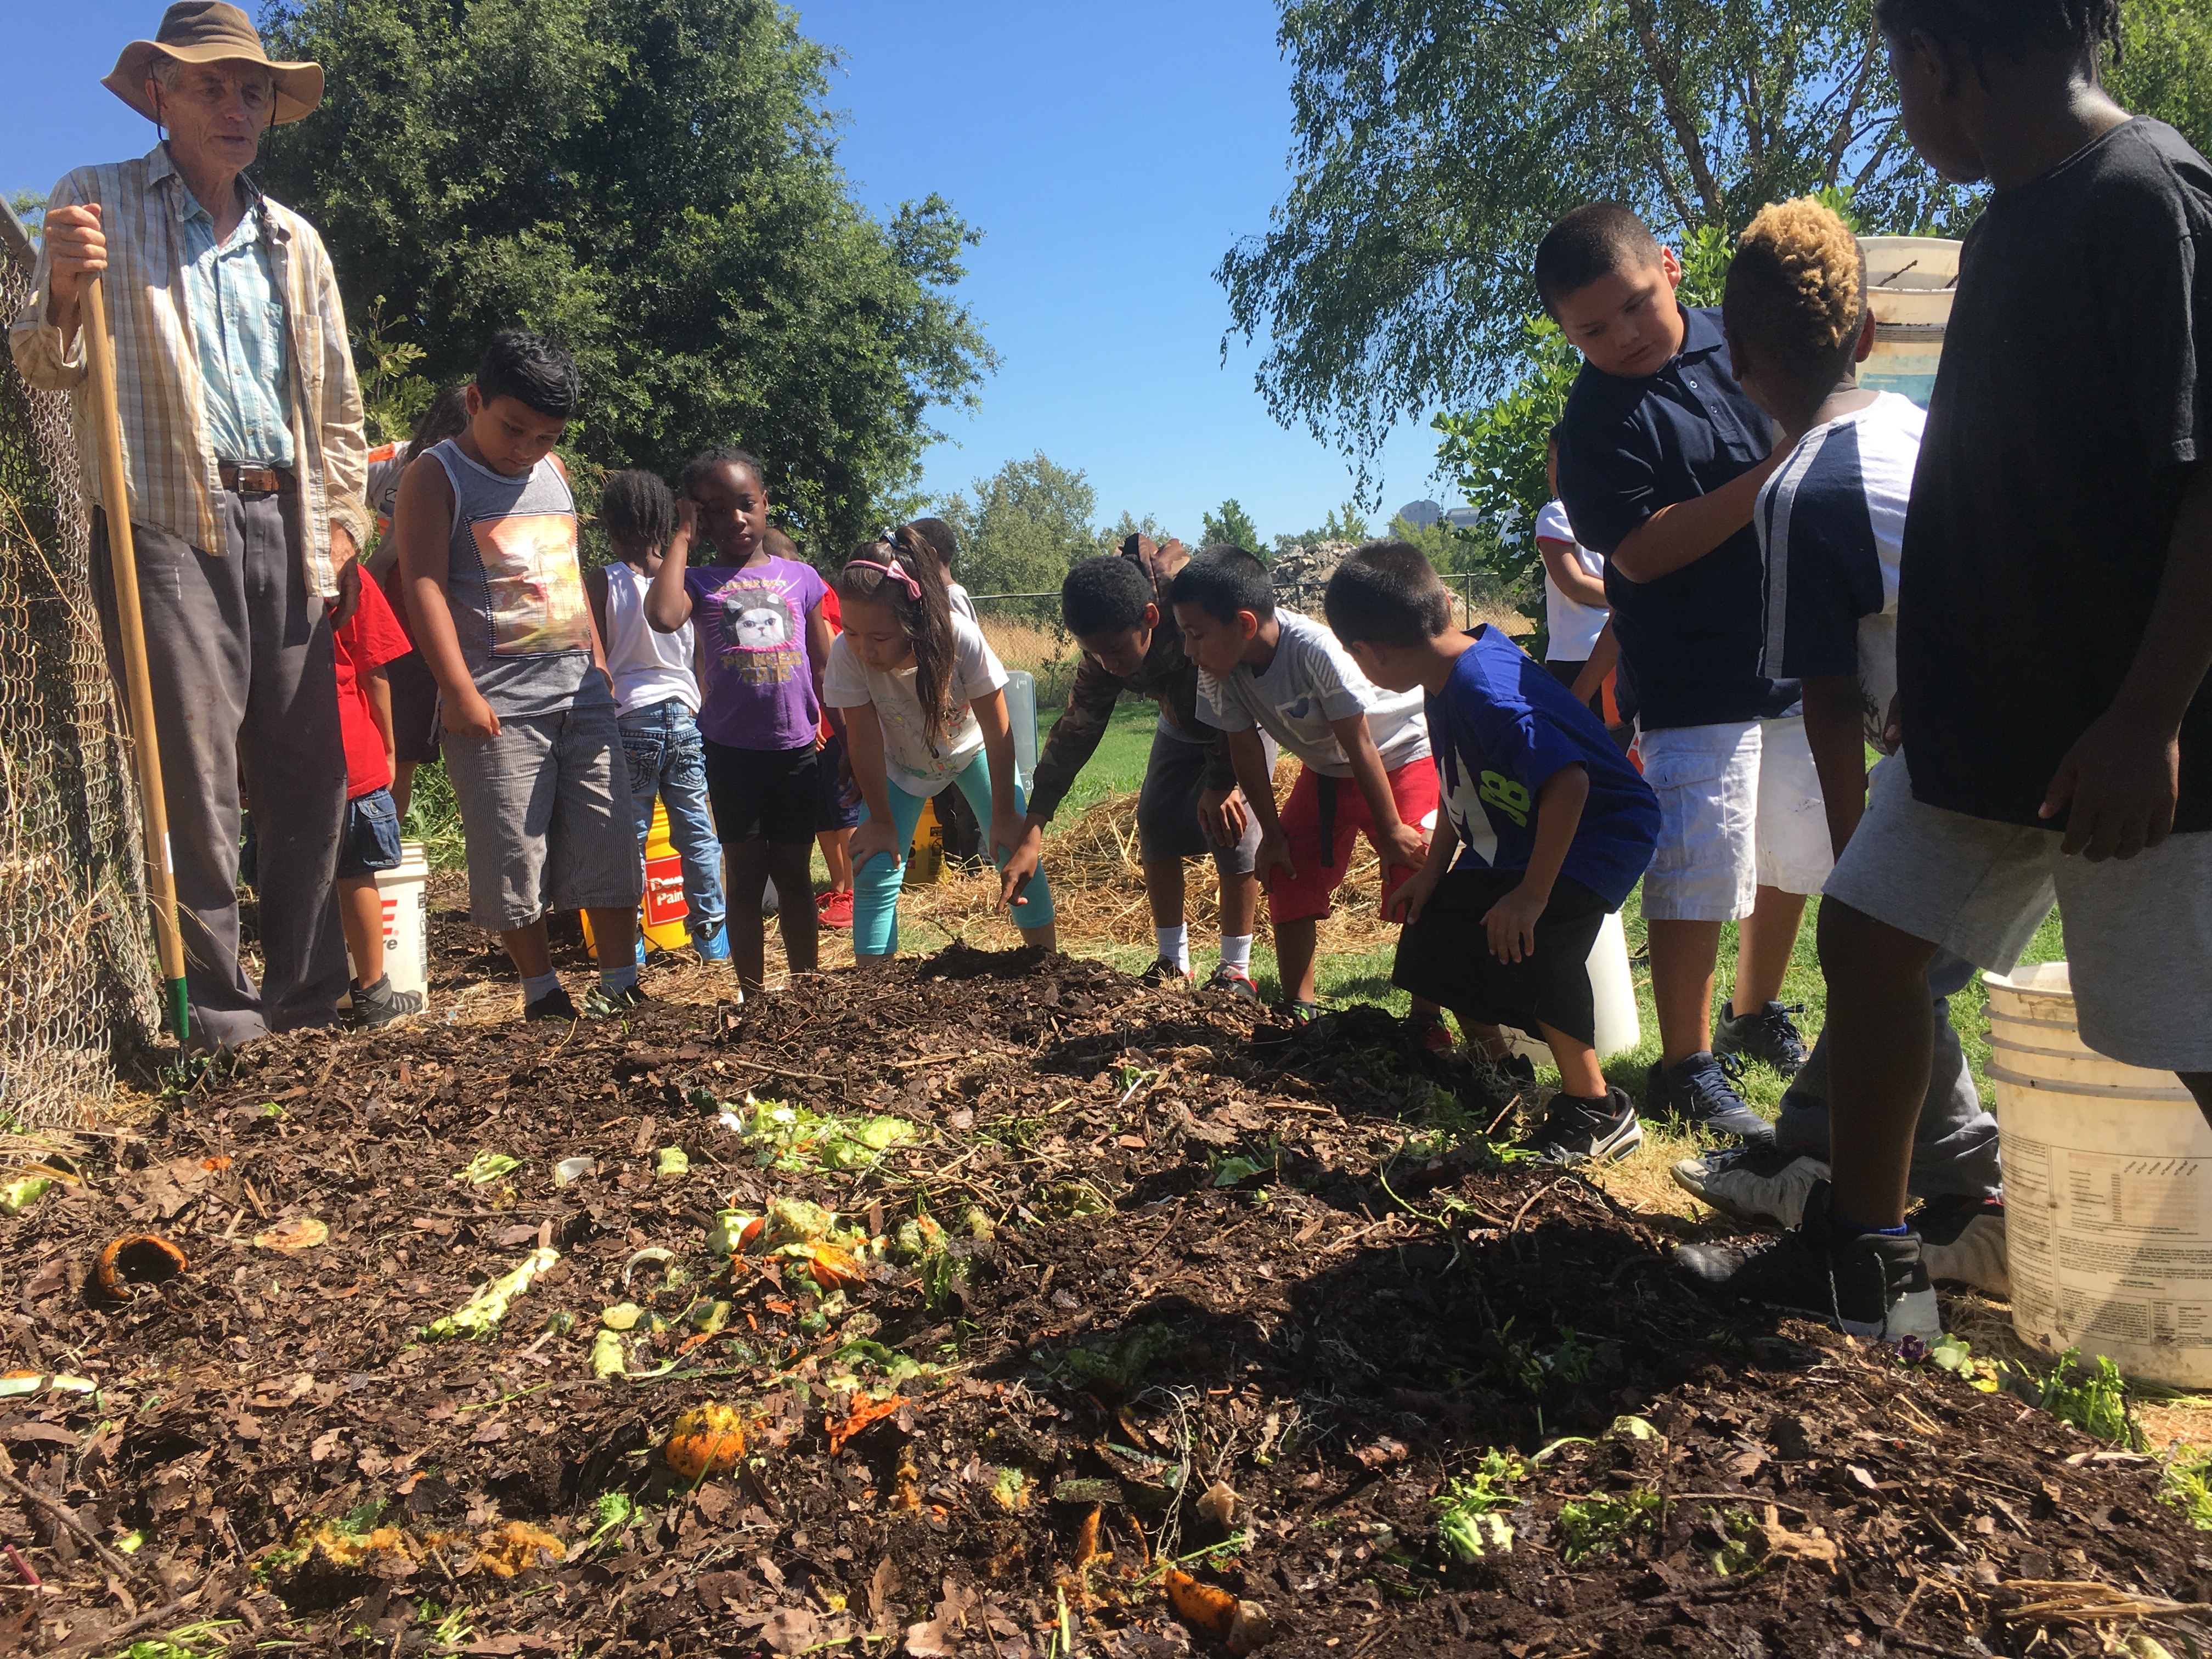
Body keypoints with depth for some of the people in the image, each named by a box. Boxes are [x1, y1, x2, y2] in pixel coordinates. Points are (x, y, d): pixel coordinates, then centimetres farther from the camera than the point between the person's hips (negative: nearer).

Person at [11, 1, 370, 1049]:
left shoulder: (297, 243, 20)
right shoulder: (98, 206, 8)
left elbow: (339, 404, 21)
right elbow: (46, 369, 3)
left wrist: (343, 524, 9)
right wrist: (65, 290, -17)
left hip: (285, 532, 4)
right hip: (166, 529, -4)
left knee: (309, 773, 4)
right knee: (195, 780, -6)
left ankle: (310, 995, 15)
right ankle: (217, 1011, 2)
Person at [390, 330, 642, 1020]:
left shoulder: (553, 470, 16)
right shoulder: (437, 476, -3)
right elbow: (425, 585, -12)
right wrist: (459, 691, -20)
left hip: (581, 691, 5)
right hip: (500, 702, -5)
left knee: (610, 842, 5)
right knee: (514, 858, -2)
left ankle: (621, 984, 14)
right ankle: (541, 989, 12)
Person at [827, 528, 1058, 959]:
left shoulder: (962, 639, -38)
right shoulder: (846, 654, -34)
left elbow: (997, 732, -26)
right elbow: (866, 744, -22)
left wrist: (1005, 815, -18)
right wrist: (880, 821, -14)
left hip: (972, 750, -1)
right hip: (901, 763, 1)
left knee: (1017, 848, -8)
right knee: (874, 870, -10)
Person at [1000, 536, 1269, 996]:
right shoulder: (1106, 646, -23)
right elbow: (1076, 729, -21)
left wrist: (1223, 782, -37)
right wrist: (1033, 833, -25)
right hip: (1181, 724, 5)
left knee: (1229, 823, -20)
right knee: (1155, 820, -7)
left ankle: (1237, 971, -9)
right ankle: (1172, 963, 5)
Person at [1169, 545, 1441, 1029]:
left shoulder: (1317, 651, -37)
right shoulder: (1219, 671, -19)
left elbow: (1360, 747, -27)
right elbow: (1246, 749, -7)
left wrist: (1392, 831, -18)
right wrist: (1272, 835, -2)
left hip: (1402, 754, -6)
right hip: (1328, 768, 6)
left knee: (1415, 880, -15)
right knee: (1289, 874, -1)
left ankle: (1427, 1019, -2)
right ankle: (1298, 1009, 12)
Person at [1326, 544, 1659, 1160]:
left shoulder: (1485, 691, -32)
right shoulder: (1450, 678, -1)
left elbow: (1568, 784, -39)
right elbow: (1461, 789, 11)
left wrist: (1532, 894, -33)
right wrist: (1433, 871, 4)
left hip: (1596, 835, -10)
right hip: (1514, 840, 10)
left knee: (1523, 945, -30)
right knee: (1432, 940, 8)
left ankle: (1598, 1112, -11)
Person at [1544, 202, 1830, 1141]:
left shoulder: (1735, 341, 5)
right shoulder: (1597, 421, -13)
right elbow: (1639, 551, -22)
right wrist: (1771, 476, -24)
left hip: (1798, 654, 7)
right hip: (1696, 684, -7)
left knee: (1796, 856, 18)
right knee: (1699, 872, -6)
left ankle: (1756, 1016, 38)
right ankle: (1685, 1069, 8)